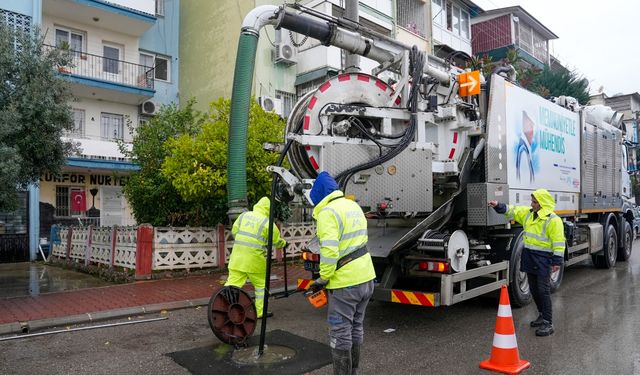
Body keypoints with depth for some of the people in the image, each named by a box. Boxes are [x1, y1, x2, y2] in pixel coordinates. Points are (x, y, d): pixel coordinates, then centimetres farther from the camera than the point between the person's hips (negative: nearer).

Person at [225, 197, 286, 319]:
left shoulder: (244, 215, 8)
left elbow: (234, 232, 12)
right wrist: (283, 243, 27)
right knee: (261, 284, 12)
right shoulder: (267, 222, -4)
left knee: (233, 282, 5)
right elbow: (277, 241, 6)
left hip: (237, 256, 4)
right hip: (254, 258, -4)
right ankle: (260, 312, 19)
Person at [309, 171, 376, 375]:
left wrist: (324, 277, -12)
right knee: (356, 328, 20)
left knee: (340, 334, 3)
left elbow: (329, 250, -25)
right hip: (366, 277, 9)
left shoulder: (328, 212, -15)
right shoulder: (354, 206, 13)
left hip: (346, 282, -9)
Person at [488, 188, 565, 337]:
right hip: (529, 257, 8)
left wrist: (557, 261, -17)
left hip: (543, 259, -8)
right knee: (534, 289, 16)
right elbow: (512, 211, 18)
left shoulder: (553, 220, -14)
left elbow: (559, 242, -15)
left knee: (543, 290, -6)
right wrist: (498, 206, 4)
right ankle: (542, 315, 32)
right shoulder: (528, 213, 9)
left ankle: (548, 324, 1)